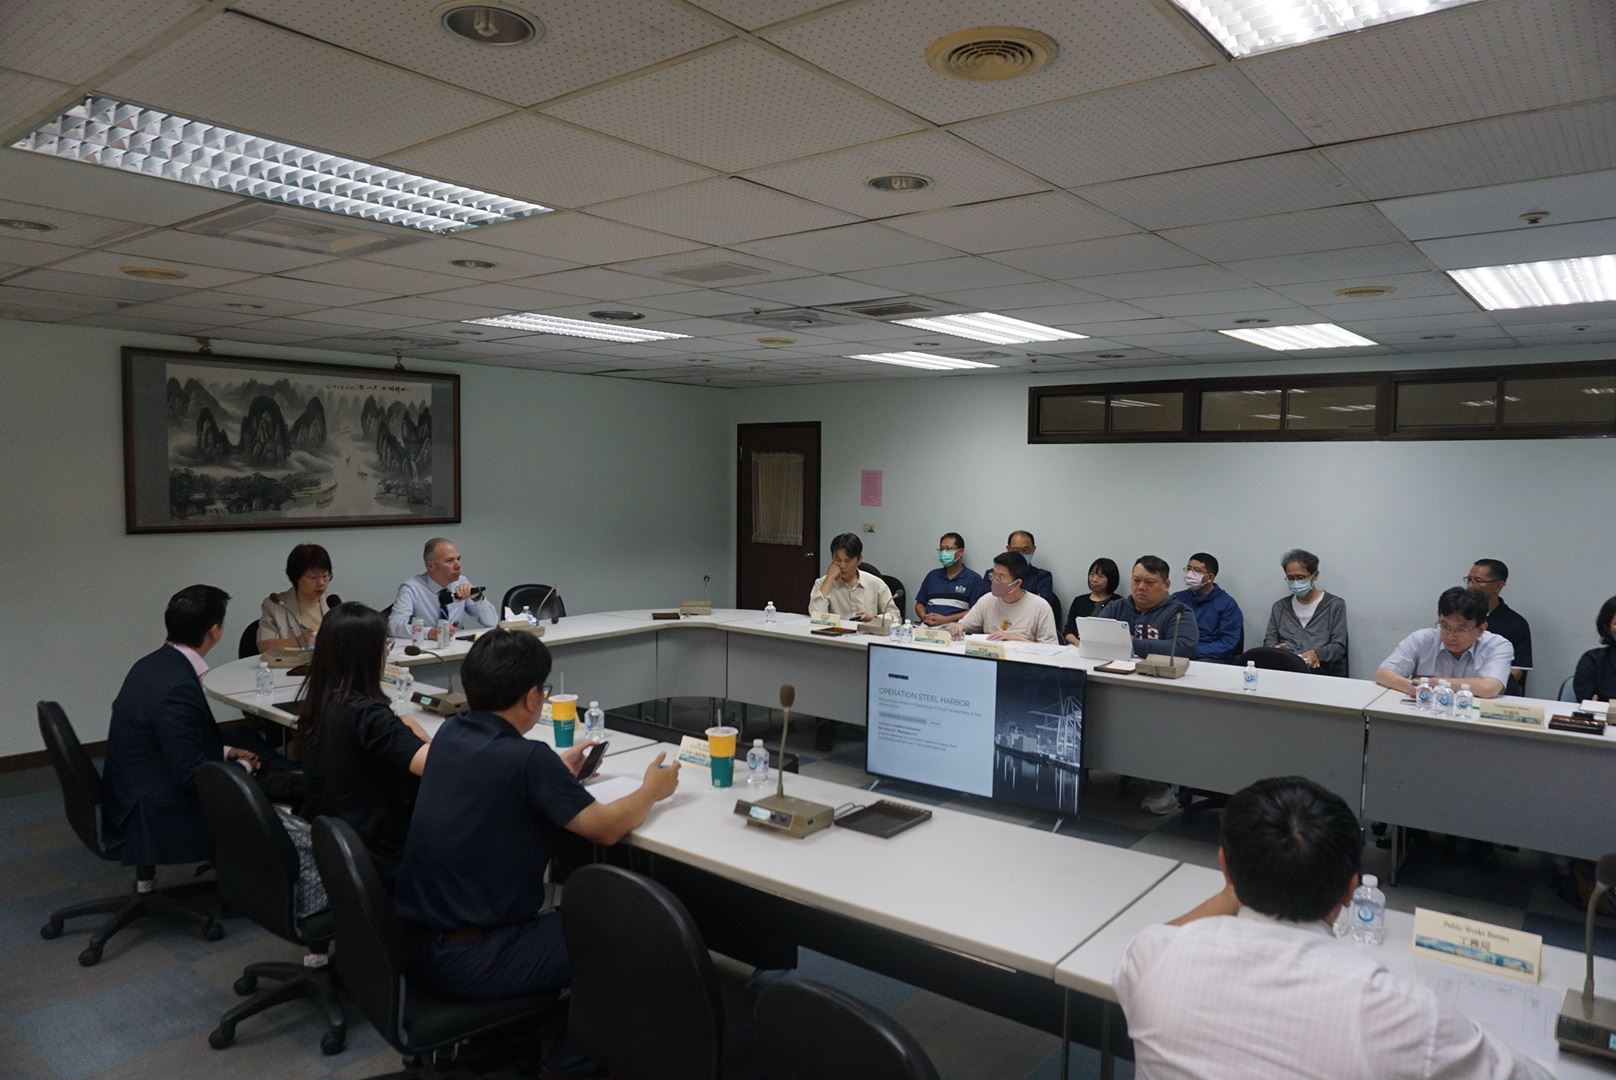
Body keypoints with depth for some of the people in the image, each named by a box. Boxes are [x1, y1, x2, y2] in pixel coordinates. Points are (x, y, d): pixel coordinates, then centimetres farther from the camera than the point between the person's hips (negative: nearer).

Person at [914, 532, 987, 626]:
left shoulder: (974, 578, 7)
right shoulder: (932, 575, 23)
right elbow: (919, 603, 24)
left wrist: (946, 619, -12)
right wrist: (924, 617, 0)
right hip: (927, 626, 4)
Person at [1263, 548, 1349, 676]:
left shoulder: (1335, 605, 11)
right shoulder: (1279, 606, 22)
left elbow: (1338, 646, 3)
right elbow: (1269, 639, 15)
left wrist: (1316, 653, -19)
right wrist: (1276, 650, -10)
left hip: (1320, 669, -1)